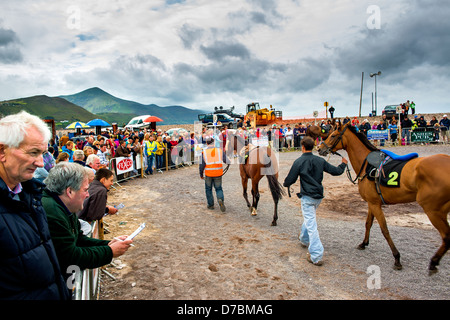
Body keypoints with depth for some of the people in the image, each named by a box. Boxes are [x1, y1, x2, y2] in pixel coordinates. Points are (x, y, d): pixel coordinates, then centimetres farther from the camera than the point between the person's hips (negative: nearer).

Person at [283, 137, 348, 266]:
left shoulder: (299, 162, -12)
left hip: (307, 197, -6)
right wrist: (343, 164, 31)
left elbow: (289, 180, -8)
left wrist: (285, 184, 16)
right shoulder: (320, 161, 2)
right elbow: (336, 171, 10)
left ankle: (316, 257, -6)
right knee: (309, 218, 28)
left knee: (311, 225, -5)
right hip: (319, 196, 6)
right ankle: (304, 239, 50)